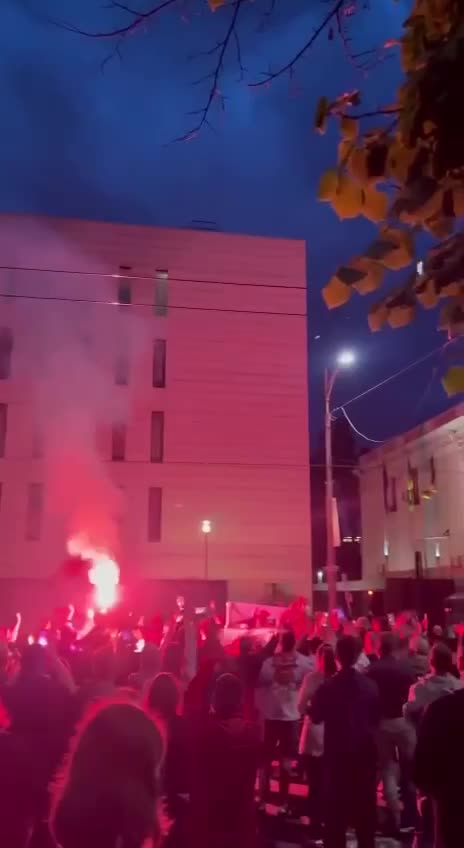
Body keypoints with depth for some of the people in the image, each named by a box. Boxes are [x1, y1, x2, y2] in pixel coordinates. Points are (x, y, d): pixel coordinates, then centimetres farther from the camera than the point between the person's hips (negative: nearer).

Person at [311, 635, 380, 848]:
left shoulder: (327, 687, -13)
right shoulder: (370, 685, -8)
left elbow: (316, 717, 0)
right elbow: (377, 718, 5)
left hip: (337, 751, -2)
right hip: (364, 750, 2)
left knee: (336, 803, 9)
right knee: (365, 803, 15)